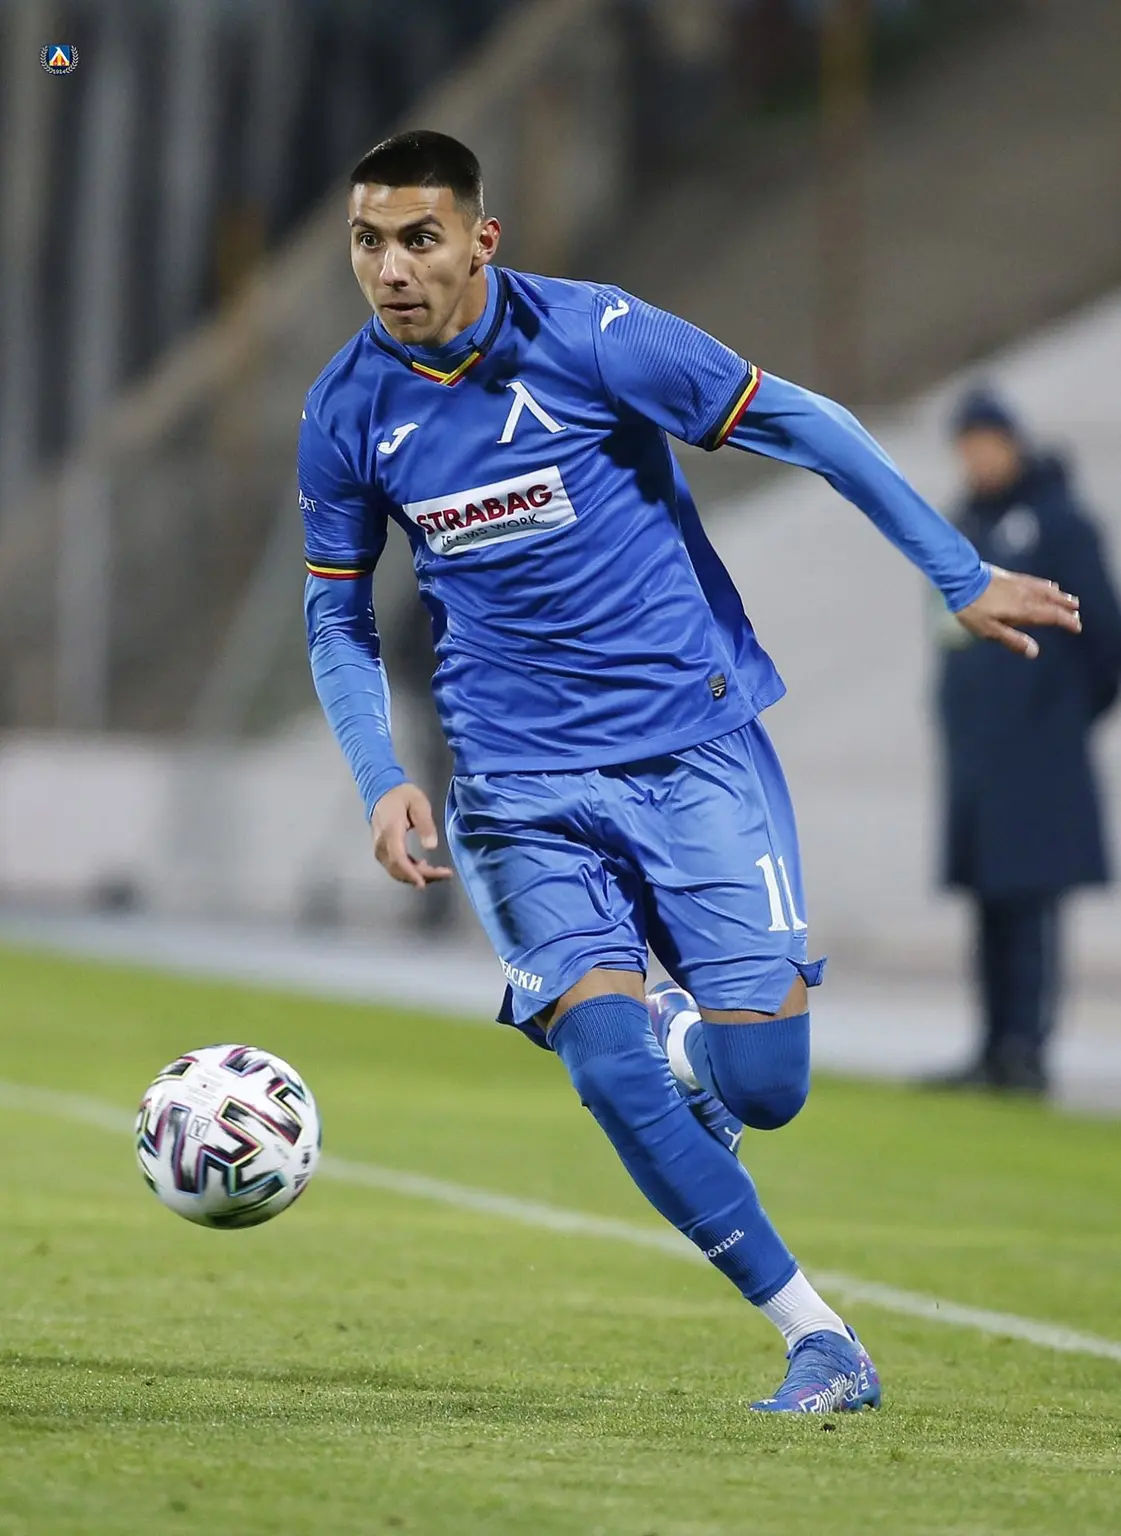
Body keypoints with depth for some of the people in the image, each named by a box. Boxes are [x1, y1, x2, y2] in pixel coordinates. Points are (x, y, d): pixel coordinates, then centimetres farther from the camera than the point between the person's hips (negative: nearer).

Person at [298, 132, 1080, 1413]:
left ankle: (689, 1037, 29)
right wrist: (383, 781, -4)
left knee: (759, 1085, -10)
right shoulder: (347, 412, -2)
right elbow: (336, 617, 12)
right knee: (612, 1069, -18)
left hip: (695, 743, -2)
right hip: (522, 788, 2)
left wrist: (962, 578, 1)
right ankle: (819, 1342, -6)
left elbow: (804, 428, -3)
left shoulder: (593, 336, -12)